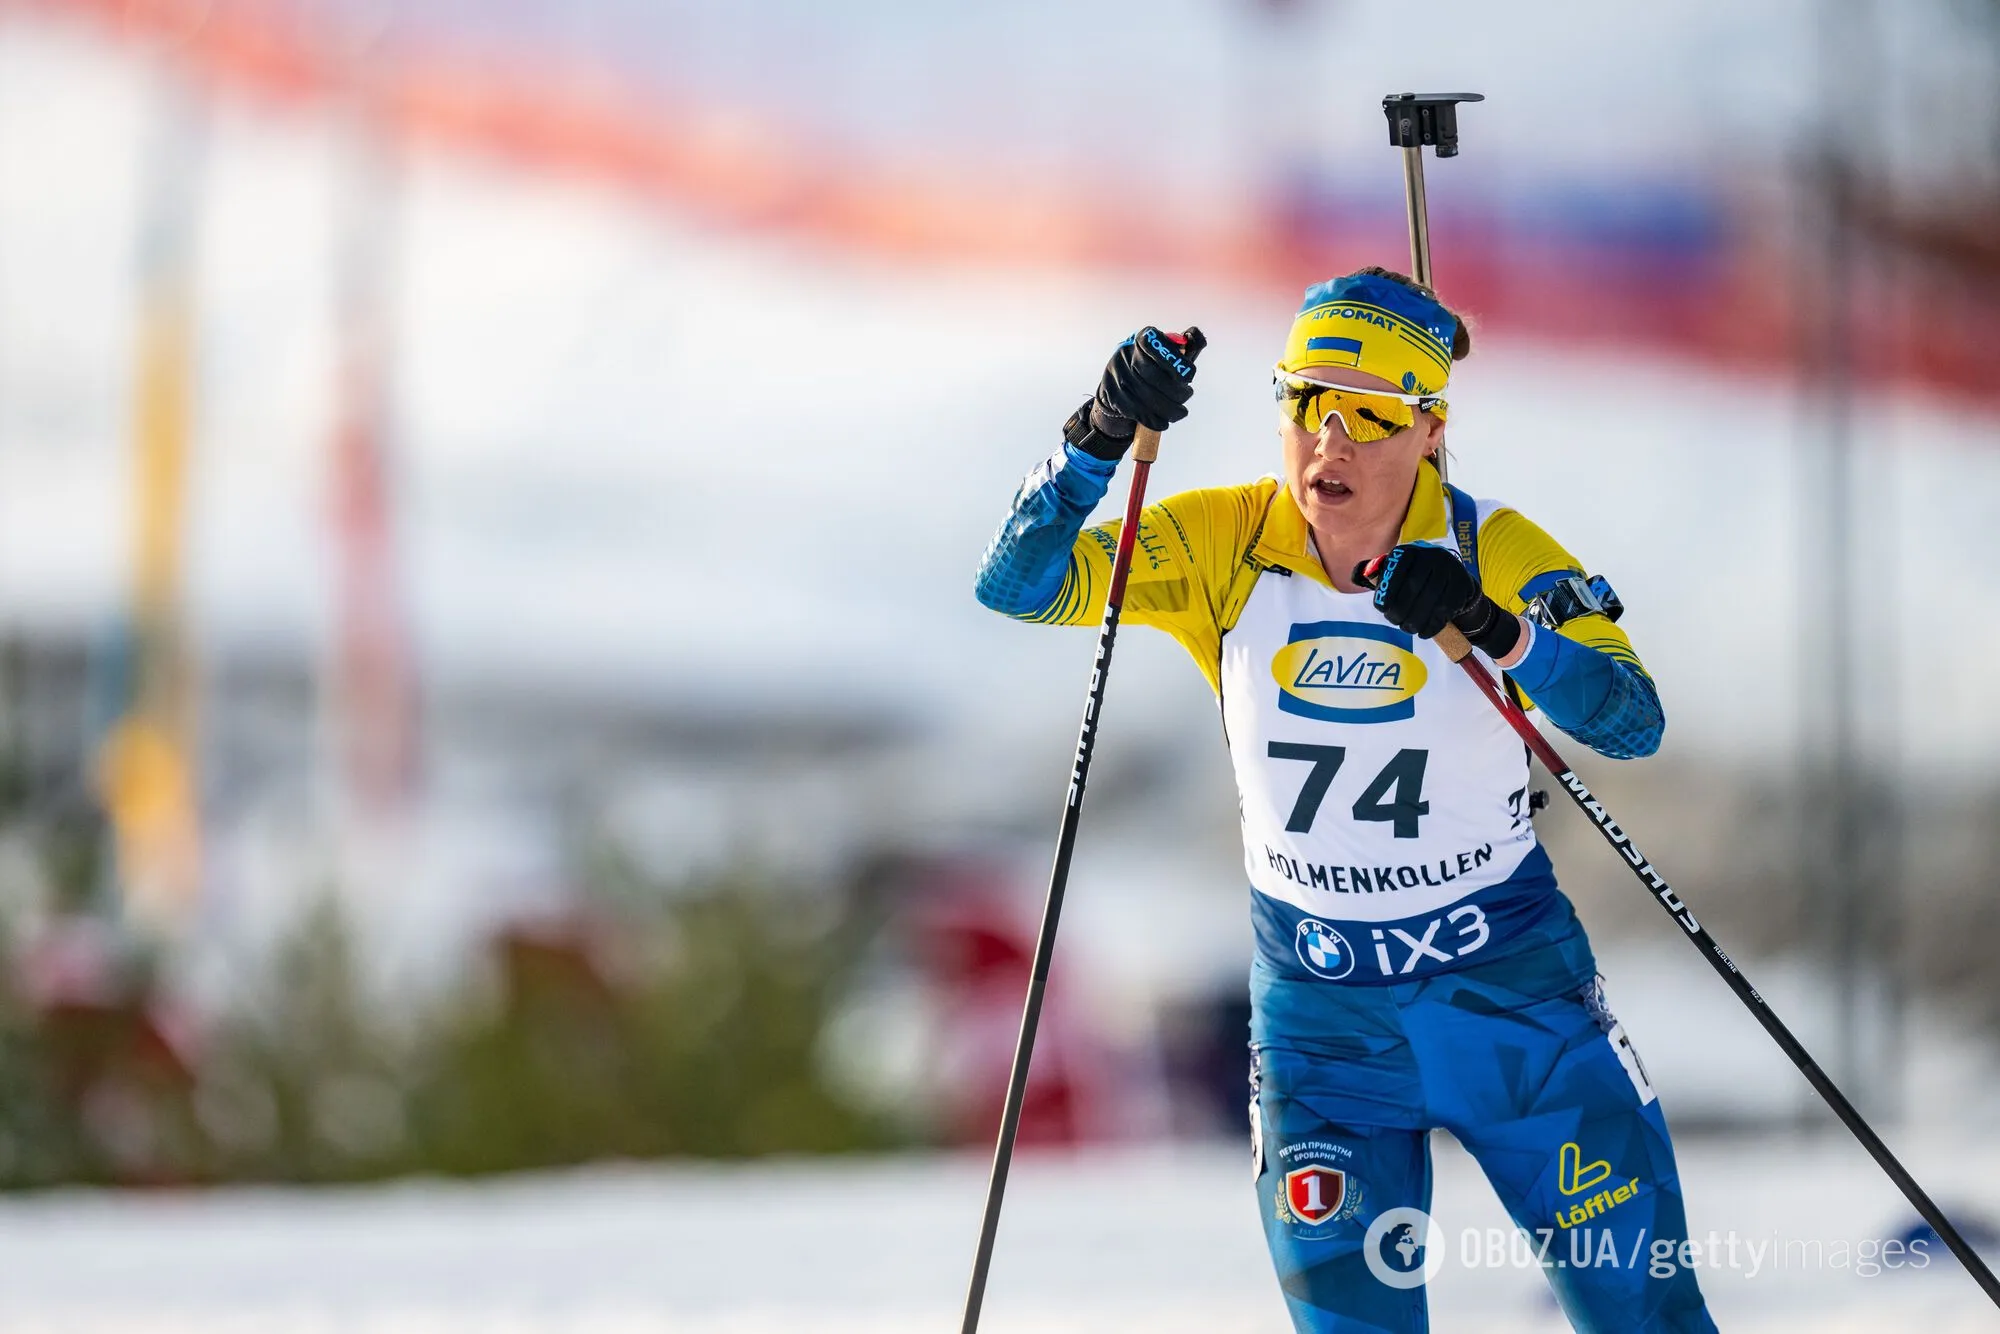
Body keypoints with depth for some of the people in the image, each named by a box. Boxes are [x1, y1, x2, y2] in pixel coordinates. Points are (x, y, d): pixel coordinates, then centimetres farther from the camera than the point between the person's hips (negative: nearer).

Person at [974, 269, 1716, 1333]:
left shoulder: (1494, 552, -12)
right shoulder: (1222, 548, -8)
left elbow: (1631, 724, -20)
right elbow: (1017, 585, -14)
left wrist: (1496, 627, -36)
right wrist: (1102, 437, -29)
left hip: (1509, 982, -1)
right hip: (1320, 1006, 1)